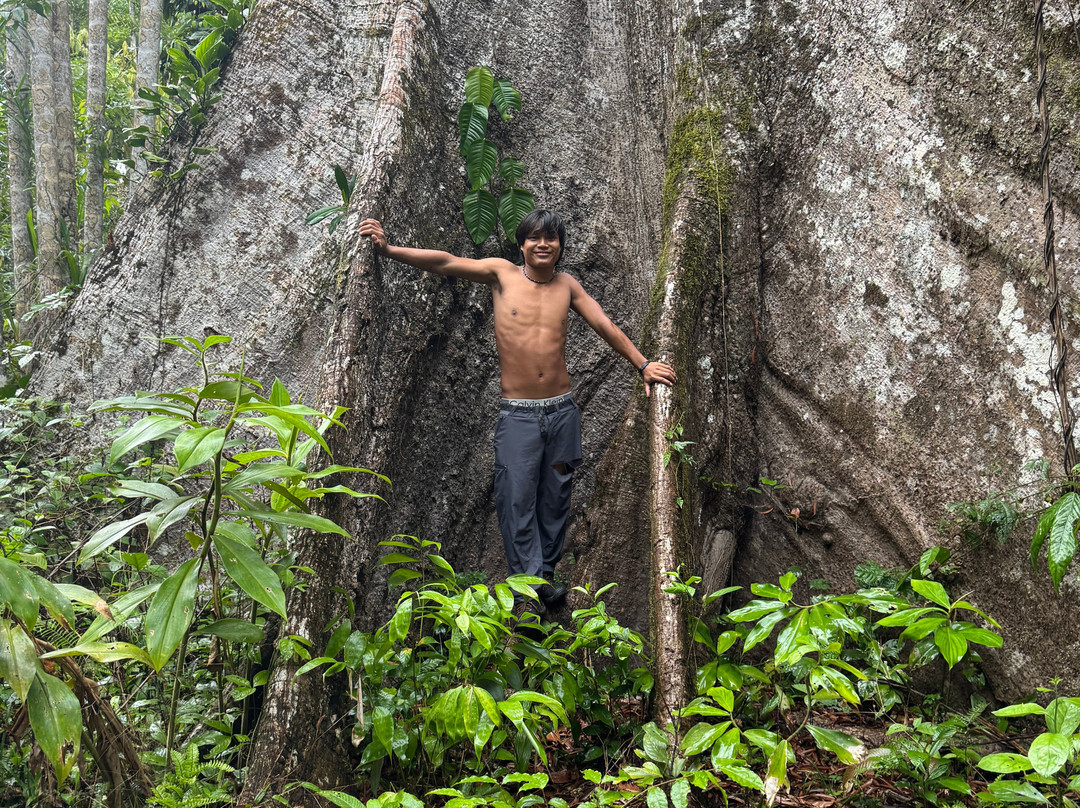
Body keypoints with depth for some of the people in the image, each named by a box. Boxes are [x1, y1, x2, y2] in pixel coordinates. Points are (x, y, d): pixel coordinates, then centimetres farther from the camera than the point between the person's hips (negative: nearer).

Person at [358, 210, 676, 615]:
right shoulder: (502, 274, 0)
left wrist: (643, 364, 4)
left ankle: (546, 575, 22)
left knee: (555, 498, 9)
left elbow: (605, 326, 10)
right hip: (517, 415, -3)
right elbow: (446, 262, -9)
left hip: (562, 411, 3)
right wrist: (389, 249, -18)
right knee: (516, 499, -8)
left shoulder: (566, 285, 8)